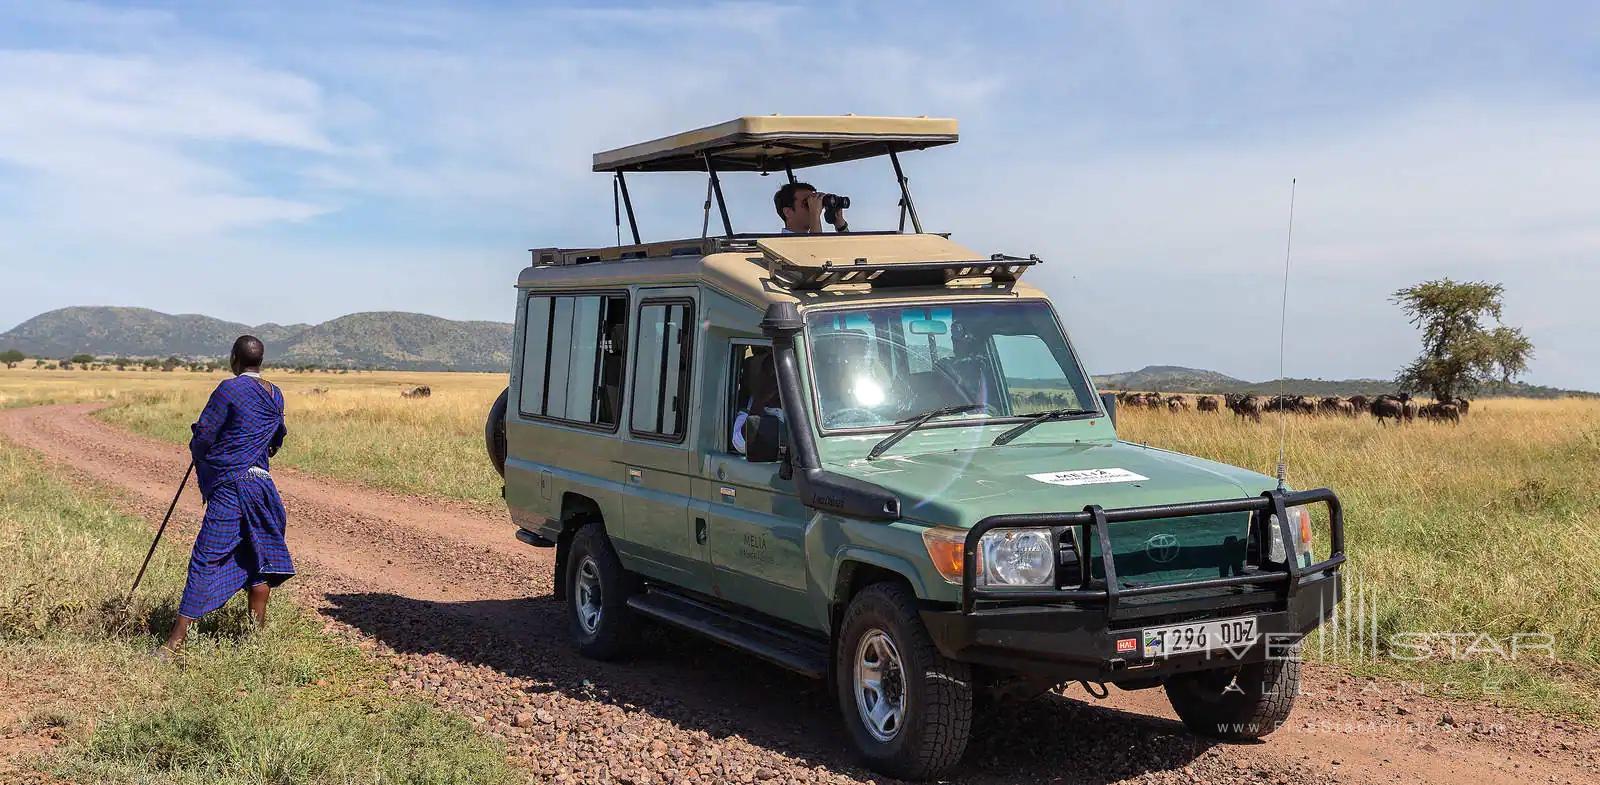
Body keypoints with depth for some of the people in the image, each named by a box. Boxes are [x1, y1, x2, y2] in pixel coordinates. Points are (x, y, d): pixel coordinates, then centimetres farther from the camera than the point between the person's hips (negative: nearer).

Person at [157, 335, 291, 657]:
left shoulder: (230, 389, -10)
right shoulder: (275, 395, 10)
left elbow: (202, 437, -9)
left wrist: (198, 448, 12)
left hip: (229, 486, -6)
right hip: (262, 483, 6)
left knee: (206, 559, -8)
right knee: (258, 557, 14)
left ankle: (176, 640, -9)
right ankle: (257, 631, 18)